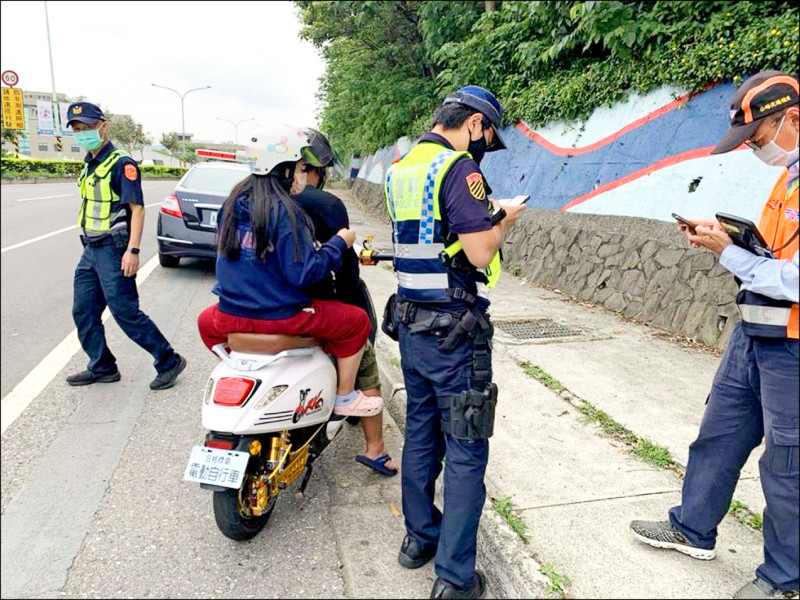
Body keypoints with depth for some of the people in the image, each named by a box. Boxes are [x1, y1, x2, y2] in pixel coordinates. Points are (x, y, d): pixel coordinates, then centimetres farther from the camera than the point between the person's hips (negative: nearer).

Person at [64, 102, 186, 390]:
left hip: (113, 251, -9)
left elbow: (137, 208, -18)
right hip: (91, 250, 9)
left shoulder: (121, 164, -12)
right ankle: (102, 368, 25)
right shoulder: (89, 164, 15)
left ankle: (169, 362, 6)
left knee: (126, 313, -6)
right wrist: (90, 244, 18)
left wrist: (132, 250, -25)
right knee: (83, 312, 12)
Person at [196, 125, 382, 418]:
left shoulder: (233, 200, 6)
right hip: (279, 316, -6)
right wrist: (339, 243, -8)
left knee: (206, 321, 40)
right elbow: (304, 272, -19)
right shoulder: (286, 210, -15)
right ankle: (345, 398, 18)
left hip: (231, 314, 7)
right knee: (357, 320, 8)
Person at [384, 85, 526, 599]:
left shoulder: (401, 167, 12)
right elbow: (480, 253, -20)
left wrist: (484, 215, 18)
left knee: (420, 432, 19)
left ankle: (419, 537, 36)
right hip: (454, 330, -8)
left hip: (409, 322, 9)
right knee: (466, 452, 2)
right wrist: (505, 221, 0)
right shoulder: (459, 169, -15)